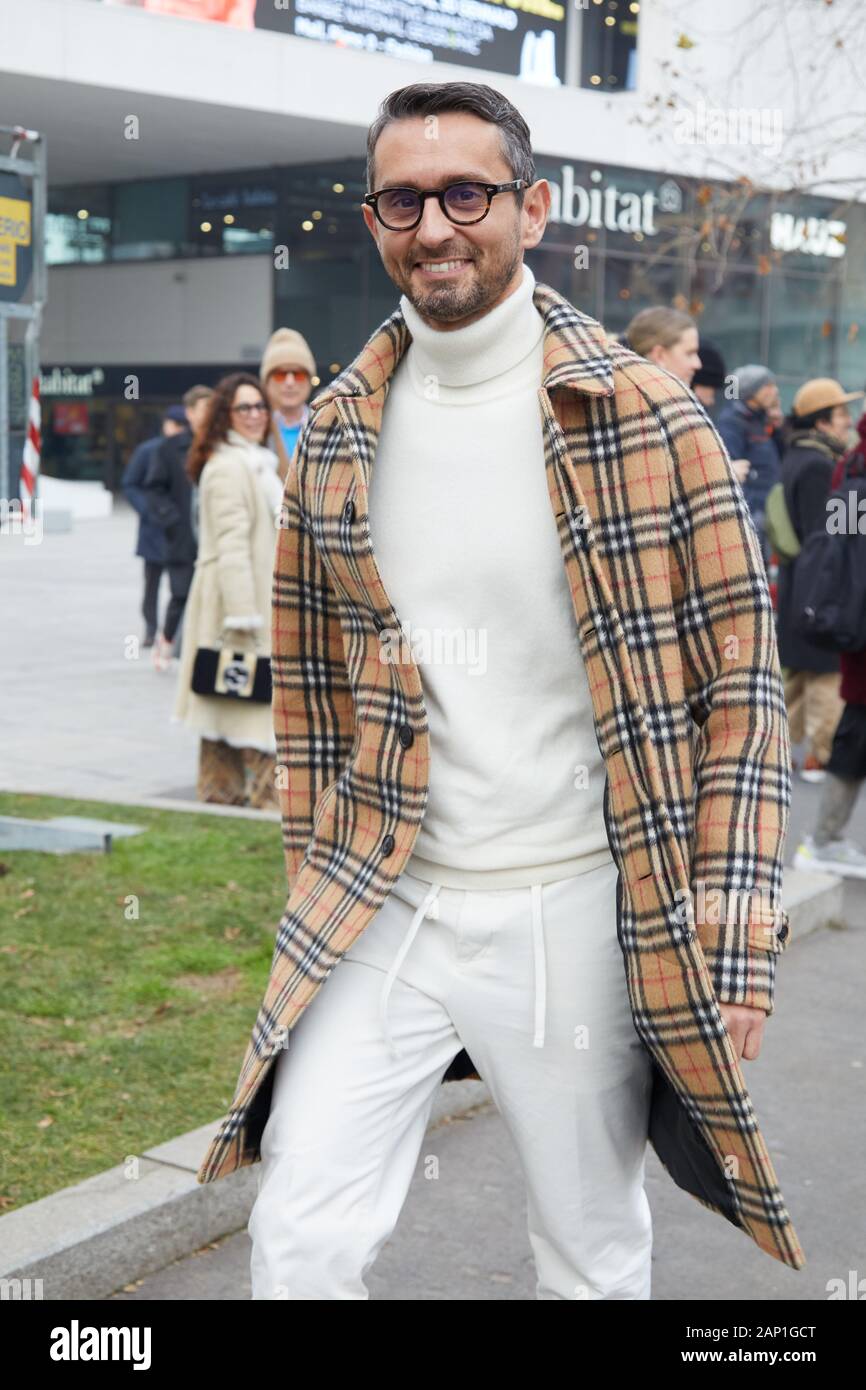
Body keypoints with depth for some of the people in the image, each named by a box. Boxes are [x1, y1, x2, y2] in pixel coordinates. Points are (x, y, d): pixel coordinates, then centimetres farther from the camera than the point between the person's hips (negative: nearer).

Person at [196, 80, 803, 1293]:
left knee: (594, 1258, 13)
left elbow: (737, 682, -7)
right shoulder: (336, 435, 4)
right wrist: (316, 880, 12)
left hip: (574, 913, -2)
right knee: (301, 1244, -1)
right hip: (381, 911, 3)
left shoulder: (647, 420, -8)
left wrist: (736, 933, -11)